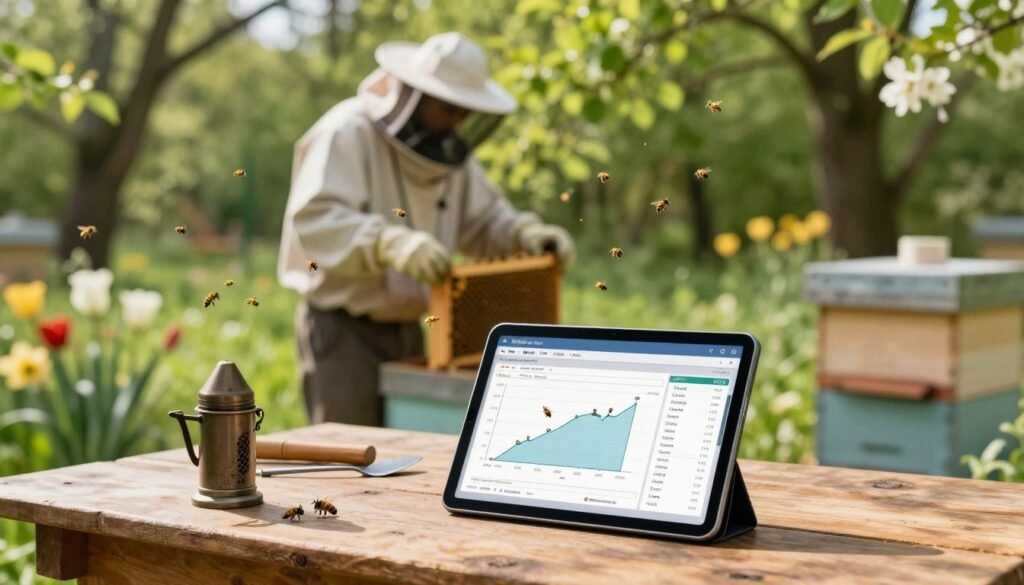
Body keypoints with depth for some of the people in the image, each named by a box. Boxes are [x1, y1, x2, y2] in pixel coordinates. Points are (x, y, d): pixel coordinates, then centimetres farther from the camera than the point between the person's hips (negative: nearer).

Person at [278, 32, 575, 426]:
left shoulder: (446, 147, 8)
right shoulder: (348, 134, -16)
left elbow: (483, 219, 16)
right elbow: (314, 219, -30)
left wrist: (526, 233, -5)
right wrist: (392, 243, -45)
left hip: (405, 330, 7)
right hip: (342, 330, -7)